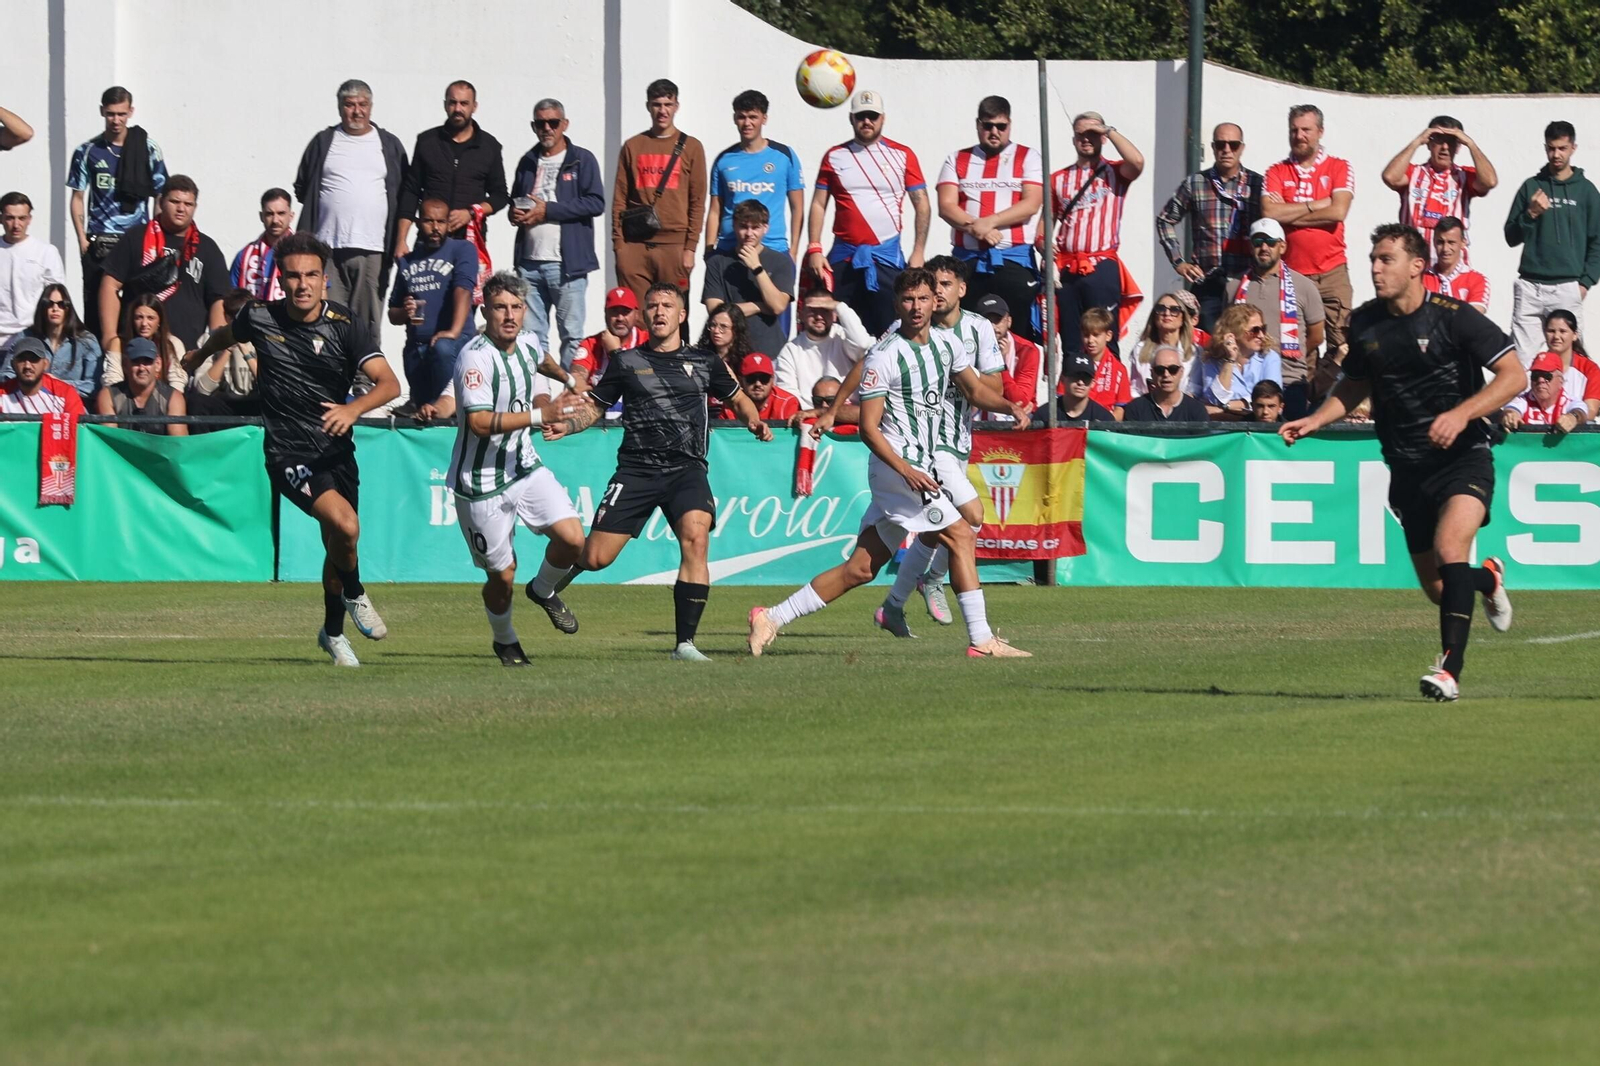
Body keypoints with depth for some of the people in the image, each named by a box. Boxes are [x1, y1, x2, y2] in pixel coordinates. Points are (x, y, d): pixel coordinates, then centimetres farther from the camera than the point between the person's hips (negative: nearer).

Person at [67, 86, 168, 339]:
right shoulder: (88, 152, 4)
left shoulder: (147, 148, 2)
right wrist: (82, 239, 0)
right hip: (98, 242, 1)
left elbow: (161, 195, 6)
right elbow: (78, 197, 8)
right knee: (96, 304, -1)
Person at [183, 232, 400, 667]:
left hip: (336, 449, 2)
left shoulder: (345, 324, -10)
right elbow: (225, 335, 18)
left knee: (338, 546, 14)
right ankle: (355, 595, 3)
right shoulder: (259, 319, -7)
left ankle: (333, 631, 39)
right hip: (288, 452, -2)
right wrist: (195, 359, 35)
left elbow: (389, 383, -19)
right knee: (345, 525, -25)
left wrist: (355, 408, -37)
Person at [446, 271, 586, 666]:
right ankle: (504, 640, 32)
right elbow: (480, 422, -29)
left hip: (525, 467, 6)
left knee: (572, 538, -12)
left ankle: (544, 591, 21)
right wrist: (539, 415, -30)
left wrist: (547, 406, 4)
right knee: (502, 574, 2)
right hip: (481, 483, -6)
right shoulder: (476, 356, -20)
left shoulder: (528, 349, 5)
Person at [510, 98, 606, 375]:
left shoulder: (582, 160, 2)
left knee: (572, 336, -3)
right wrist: (515, 213, 4)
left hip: (567, 263, -5)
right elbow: (515, 201, 29)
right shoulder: (528, 162, 18)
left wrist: (548, 210, -12)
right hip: (530, 262, 5)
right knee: (531, 336, 6)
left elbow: (596, 203, -9)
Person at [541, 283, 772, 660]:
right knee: (595, 557, -7)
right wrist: (566, 425, -1)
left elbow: (737, 398, 25)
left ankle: (685, 642, -23)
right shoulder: (627, 362, 11)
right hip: (636, 469, 0)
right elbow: (594, 406, 18)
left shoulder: (704, 362, 12)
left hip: (686, 469, 0)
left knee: (695, 535, -27)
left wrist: (754, 421, 4)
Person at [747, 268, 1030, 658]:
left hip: (925, 467, 8)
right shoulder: (884, 356, -12)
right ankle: (981, 640, -10)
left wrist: (1009, 405, 2)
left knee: (861, 568, 6)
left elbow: (976, 391, 23)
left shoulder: (947, 343, 10)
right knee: (960, 537, -13)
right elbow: (868, 427, -13)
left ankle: (771, 618, 11)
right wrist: (906, 471, -24)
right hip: (896, 465, -8)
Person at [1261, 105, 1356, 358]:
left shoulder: (1340, 168, 6)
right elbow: (1270, 213, -7)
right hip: (1291, 273, 1)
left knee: (1341, 343, -7)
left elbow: (1338, 211, -9)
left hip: (1332, 272, -1)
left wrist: (1289, 213, -5)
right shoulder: (1276, 173, 9)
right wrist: (1314, 205, -5)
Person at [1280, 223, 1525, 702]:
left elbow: (1514, 376, -14)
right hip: (1408, 467, 5)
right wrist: (1315, 420, 4)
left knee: (1450, 549, -29)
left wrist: (1461, 414, -27)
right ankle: (1487, 578, 44)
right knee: (1437, 587, 8)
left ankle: (1449, 670, -28)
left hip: (1463, 458, -5)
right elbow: (1355, 385, 21)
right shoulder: (1365, 323, 3)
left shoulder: (1452, 317, -13)